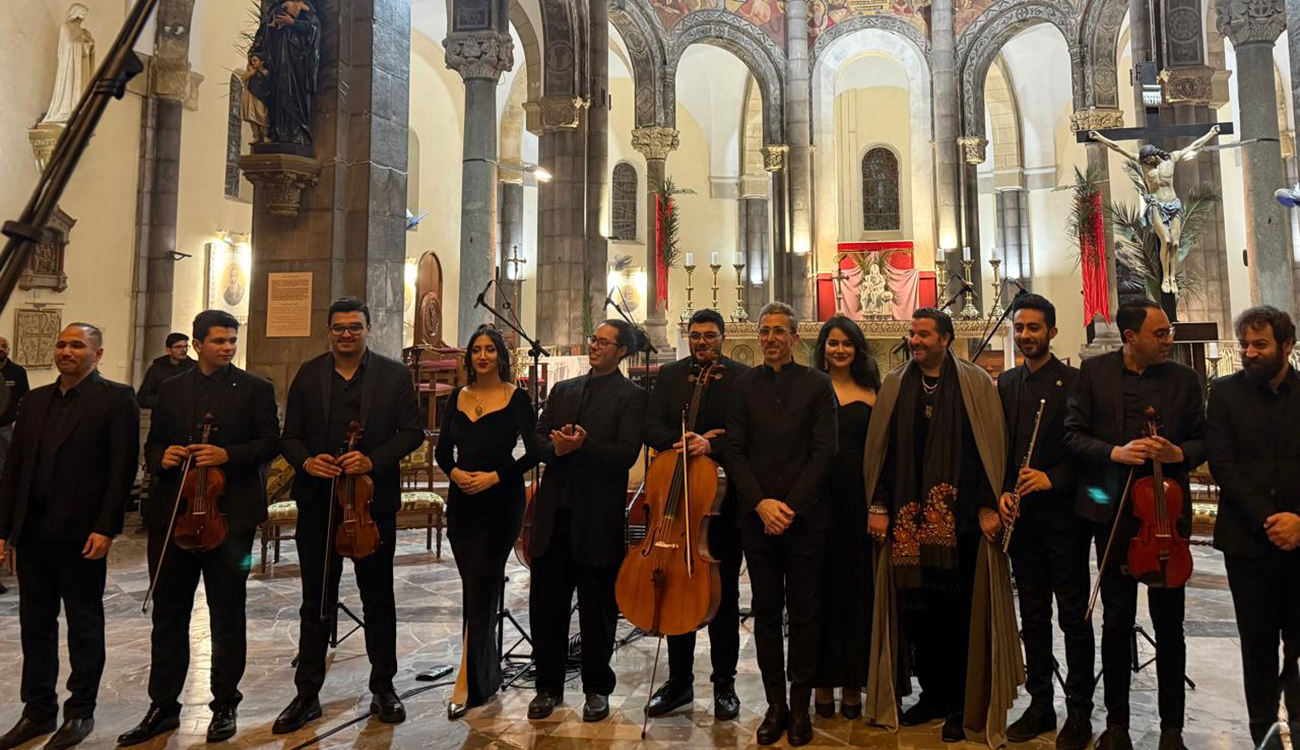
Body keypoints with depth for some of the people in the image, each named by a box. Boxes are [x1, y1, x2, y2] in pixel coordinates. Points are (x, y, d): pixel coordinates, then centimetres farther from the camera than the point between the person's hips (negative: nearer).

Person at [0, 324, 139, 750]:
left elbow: (122, 469, -12)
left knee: (84, 627, 7)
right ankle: (38, 710, 28)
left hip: (81, 535, -6)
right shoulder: (35, 401, 13)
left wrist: (105, 529, -17)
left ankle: (80, 712, 20)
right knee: (35, 624, 14)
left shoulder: (116, 399, -6)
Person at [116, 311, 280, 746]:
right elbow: (152, 444, 15)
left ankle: (224, 705, 22)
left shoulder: (255, 389, 0)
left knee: (227, 615, 8)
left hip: (229, 514, -4)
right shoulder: (171, 390, 12)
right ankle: (163, 706, 25)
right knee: (167, 614, 12)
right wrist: (161, 456, -7)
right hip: (172, 514, 4)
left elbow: (270, 443, -4)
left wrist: (228, 455, -19)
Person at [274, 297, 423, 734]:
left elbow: (412, 432, -3)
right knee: (316, 600, 11)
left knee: (378, 597, 11)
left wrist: (374, 460, -18)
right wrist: (306, 461, -14)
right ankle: (307, 694, 23)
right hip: (317, 501, 2)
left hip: (374, 500, -1)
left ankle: (383, 688, 26)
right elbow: (289, 436, 6)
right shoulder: (308, 374, 6)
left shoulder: (394, 374, 0)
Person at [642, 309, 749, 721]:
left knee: (724, 592, 8)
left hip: (724, 498, -3)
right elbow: (651, 428, 0)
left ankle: (724, 683, 22)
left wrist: (711, 446, -26)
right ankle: (679, 681, 25)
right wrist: (686, 441, -16)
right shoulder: (668, 375, 8)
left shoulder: (743, 377, -2)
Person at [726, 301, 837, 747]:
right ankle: (775, 703, 18)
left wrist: (791, 506, -11)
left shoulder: (818, 385, 3)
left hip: (805, 517, -1)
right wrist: (760, 503, -9)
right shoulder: (743, 386, 8)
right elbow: (734, 451, 3)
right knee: (766, 612, 8)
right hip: (757, 518, 2)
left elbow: (823, 451, -4)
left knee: (805, 613, 7)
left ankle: (800, 705, 19)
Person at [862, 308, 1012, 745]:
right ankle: (931, 693, 23)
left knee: (958, 609, 3)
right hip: (908, 517, 3)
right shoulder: (895, 386, 10)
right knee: (915, 607, 7)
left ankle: (960, 704, 18)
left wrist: (987, 506, -8)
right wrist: (878, 506, 2)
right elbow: (881, 448, 8)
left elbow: (989, 446, -2)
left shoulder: (975, 384, 2)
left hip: (959, 516, -3)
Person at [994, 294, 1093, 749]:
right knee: (1033, 614, 12)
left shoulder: (1074, 380, -4)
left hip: (1063, 511, -5)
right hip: (1021, 513, 5)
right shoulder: (1004, 384, 11)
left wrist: (1053, 478, -19)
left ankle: (1079, 712, 17)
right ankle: (1040, 705, 23)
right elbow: (999, 447, 11)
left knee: (1074, 614, 4)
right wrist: (1003, 492, -2)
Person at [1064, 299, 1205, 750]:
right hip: (1113, 514, 0)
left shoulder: (1184, 379, 4)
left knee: (1169, 624, 8)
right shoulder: (1094, 371, 1)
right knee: (1116, 621, 9)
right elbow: (1073, 433, -1)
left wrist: (1178, 454, -13)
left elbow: (1202, 440, 8)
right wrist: (1114, 452, -17)